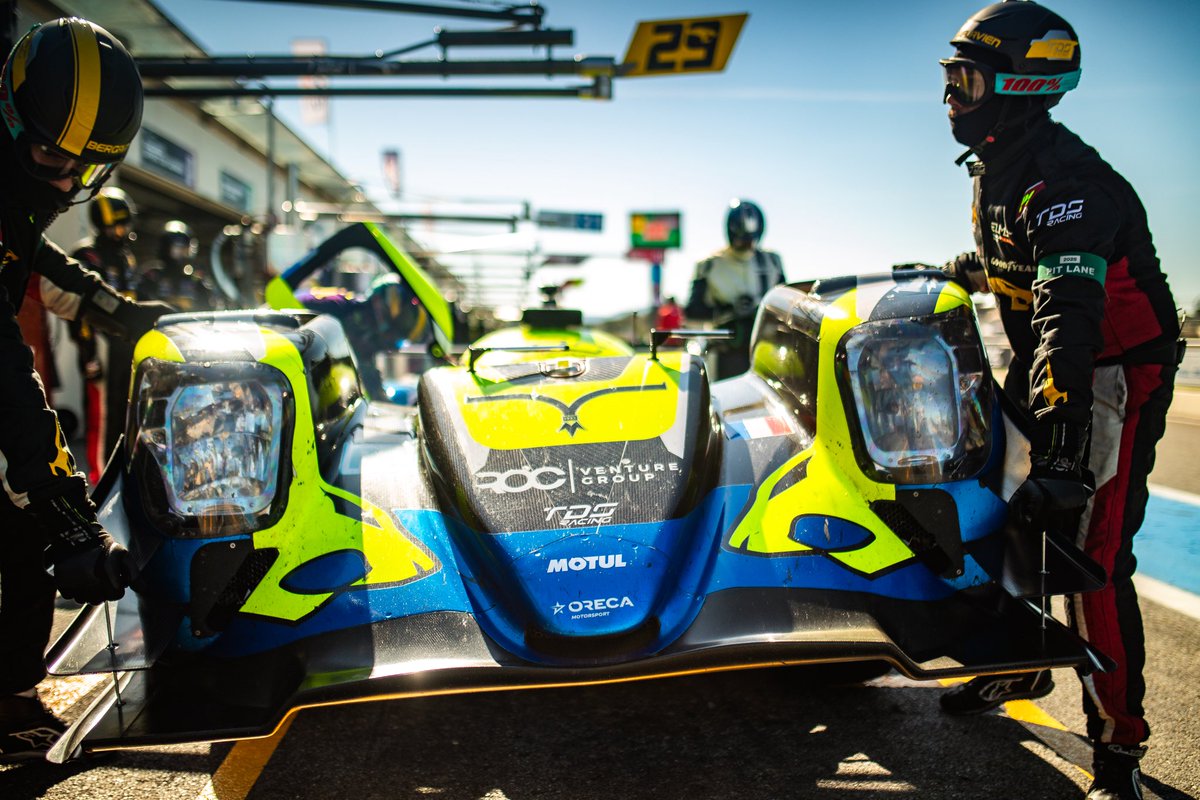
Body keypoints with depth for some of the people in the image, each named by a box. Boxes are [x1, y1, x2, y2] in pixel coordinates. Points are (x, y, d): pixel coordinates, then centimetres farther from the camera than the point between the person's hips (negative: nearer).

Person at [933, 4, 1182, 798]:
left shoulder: (1066, 180, -25)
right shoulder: (995, 170, 6)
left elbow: (1069, 315, -38)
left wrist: (1061, 447, -46)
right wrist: (961, 270, 42)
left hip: (1116, 376, -9)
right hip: (1040, 372, 9)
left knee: (1094, 561, -12)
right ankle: (1020, 663, 34)